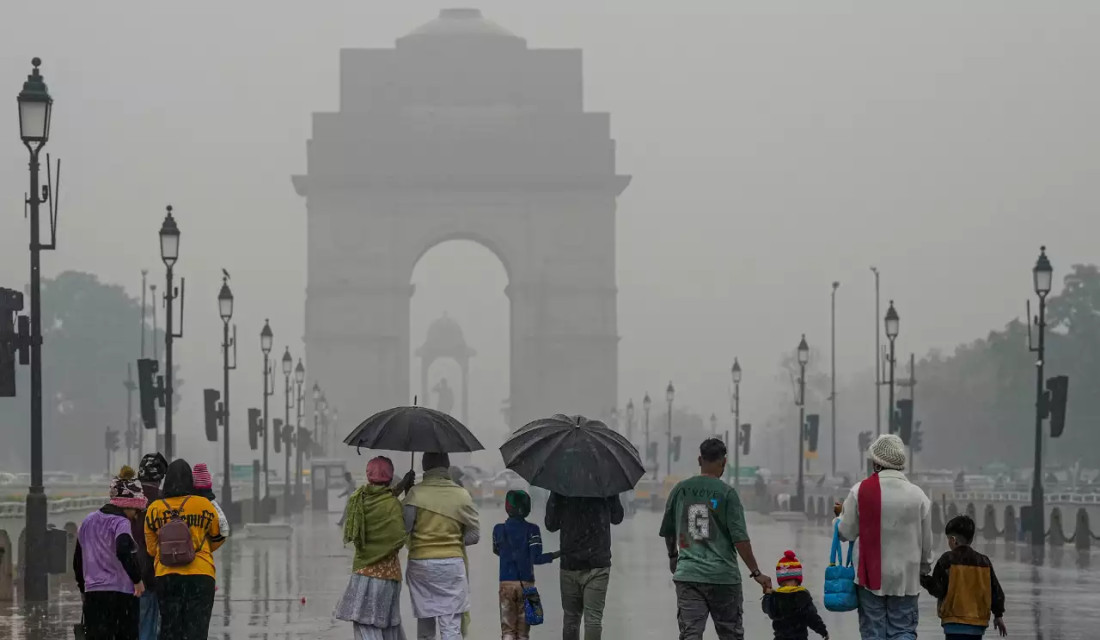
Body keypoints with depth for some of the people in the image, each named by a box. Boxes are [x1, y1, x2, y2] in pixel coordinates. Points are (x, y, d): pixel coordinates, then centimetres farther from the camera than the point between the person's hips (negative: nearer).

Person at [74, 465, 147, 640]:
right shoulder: (121, 522, -8)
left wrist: (83, 588, 30)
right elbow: (123, 552, -26)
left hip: (92, 593, 5)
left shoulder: (88, 521, 14)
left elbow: (77, 559, 21)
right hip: (121, 592, -5)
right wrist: (137, 579, -17)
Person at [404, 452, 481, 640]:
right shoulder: (462, 495, -1)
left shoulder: (415, 493, -4)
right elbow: (474, 535, 1)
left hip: (420, 563, 1)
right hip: (452, 564, -1)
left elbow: (403, 527, -10)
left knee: (424, 623, 14)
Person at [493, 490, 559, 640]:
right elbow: (536, 558, -13)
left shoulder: (499, 529, -2)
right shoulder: (532, 530, -8)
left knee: (507, 628, 2)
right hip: (526, 583, -1)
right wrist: (555, 555, 1)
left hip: (506, 583, 1)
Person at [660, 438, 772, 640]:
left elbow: (667, 531, 14)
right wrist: (756, 572, -4)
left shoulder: (681, 489, 4)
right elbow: (740, 538, -12)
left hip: (687, 575, 2)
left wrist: (673, 556, 33)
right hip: (723, 576, -2)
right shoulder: (727, 493, -7)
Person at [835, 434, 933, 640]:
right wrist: (924, 568, 24)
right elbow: (926, 541, 6)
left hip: (872, 576, -1)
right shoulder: (918, 495, -3)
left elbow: (846, 533, -2)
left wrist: (841, 514, 20)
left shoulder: (860, 491, -9)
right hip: (906, 577, 1)